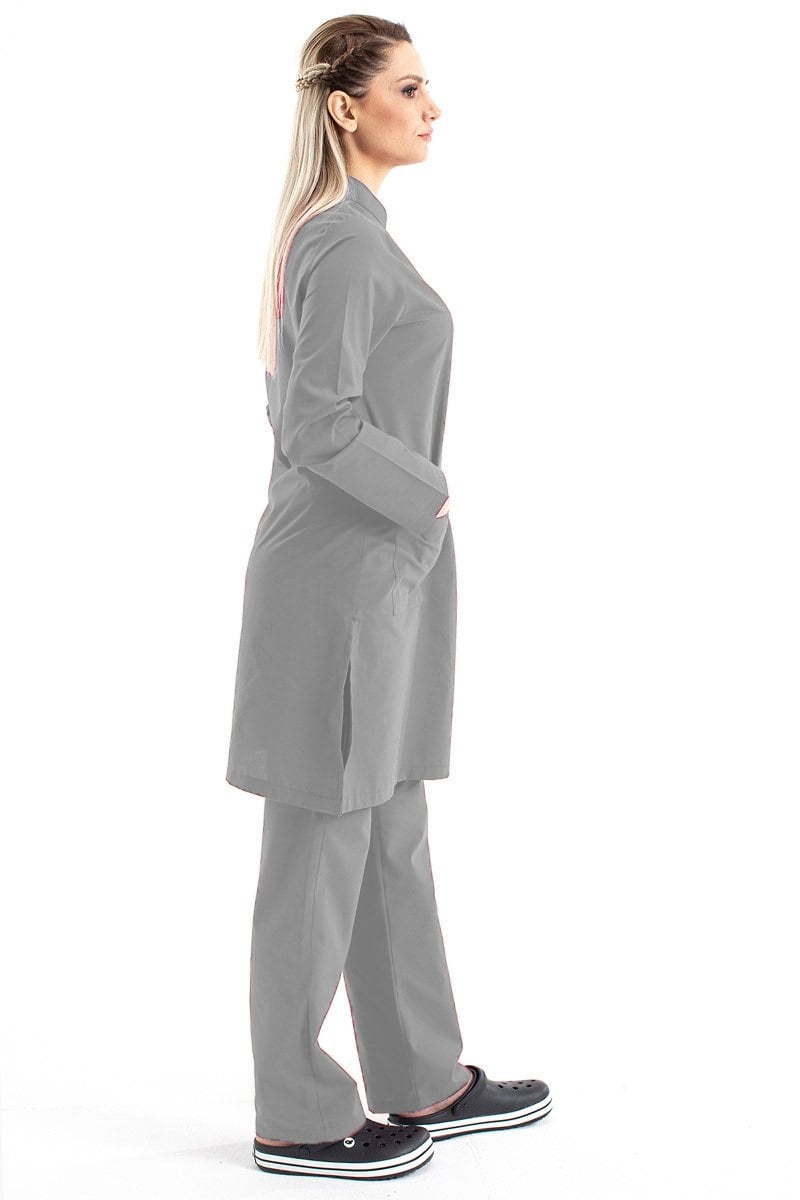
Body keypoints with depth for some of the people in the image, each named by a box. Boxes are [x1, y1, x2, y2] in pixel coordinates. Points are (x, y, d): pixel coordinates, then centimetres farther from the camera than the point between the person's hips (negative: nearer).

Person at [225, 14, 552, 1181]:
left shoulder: (328, 230, 14)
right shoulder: (348, 241, -16)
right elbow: (323, 426, -24)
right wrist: (428, 496, -10)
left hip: (360, 566, 10)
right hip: (348, 573, -10)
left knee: (390, 835, 16)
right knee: (322, 846, 1)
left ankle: (424, 1082, 29)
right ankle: (297, 1117, 16)